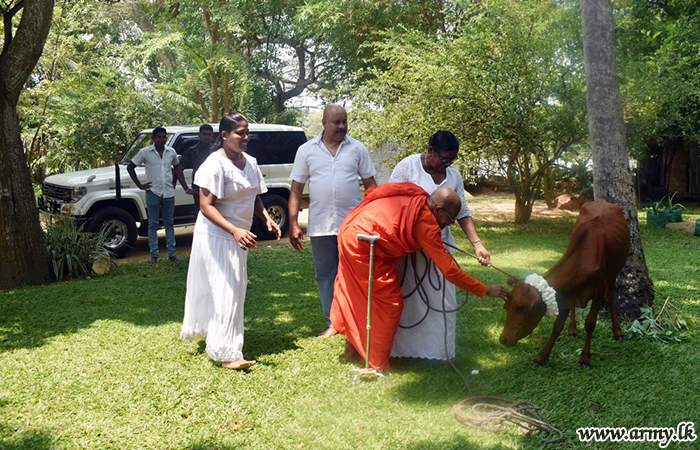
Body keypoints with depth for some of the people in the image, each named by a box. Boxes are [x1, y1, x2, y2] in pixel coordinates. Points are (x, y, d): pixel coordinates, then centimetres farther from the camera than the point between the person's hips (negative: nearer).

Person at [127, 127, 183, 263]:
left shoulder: (171, 152, 6)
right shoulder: (145, 152, -3)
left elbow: (177, 167, 24)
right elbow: (130, 167, 3)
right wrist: (139, 185, -2)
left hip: (169, 192, 3)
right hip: (153, 192, -3)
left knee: (169, 223, 8)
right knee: (153, 224, 3)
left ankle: (172, 253, 12)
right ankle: (154, 255, 7)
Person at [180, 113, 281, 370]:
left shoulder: (250, 162, 8)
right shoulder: (215, 164, -17)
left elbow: (254, 197, 18)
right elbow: (206, 206, -23)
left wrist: (267, 219, -1)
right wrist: (235, 231, -34)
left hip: (238, 236, 8)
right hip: (215, 235, -8)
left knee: (235, 289, 17)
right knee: (226, 291, -9)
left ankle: (211, 331, 38)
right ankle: (226, 352, -4)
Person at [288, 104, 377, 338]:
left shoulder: (357, 148, 6)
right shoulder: (306, 150, 6)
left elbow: (370, 184, 9)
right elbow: (296, 189, 6)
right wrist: (293, 224, 0)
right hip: (320, 225, 1)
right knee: (325, 275, 7)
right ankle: (333, 322, 19)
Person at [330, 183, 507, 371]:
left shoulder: (413, 195, 5)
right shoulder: (426, 224, -17)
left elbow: (370, 192, 17)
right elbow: (449, 269, -14)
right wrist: (485, 290, -7)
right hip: (363, 247, -10)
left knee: (354, 294, 22)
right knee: (389, 303, 2)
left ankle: (351, 348, 38)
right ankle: (378, 365, 13)